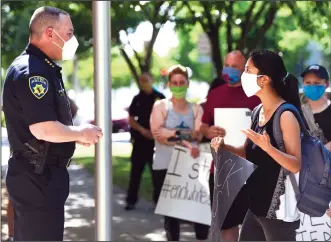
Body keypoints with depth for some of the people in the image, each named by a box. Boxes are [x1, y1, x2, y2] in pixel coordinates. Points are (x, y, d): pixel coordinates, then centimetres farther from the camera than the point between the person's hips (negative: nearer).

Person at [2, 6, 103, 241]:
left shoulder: (43, 69, 15)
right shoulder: (30, 72, -20)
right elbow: (43, 130, -28)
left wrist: (78, 133, 11)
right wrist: (81, 133, -12)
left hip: (41, 175, 11)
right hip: (36, 177, -11)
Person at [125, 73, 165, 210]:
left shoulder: (160, 98, 3)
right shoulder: (137, 99, 9)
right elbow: (131, 119, 6)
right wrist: (142, 130, -11)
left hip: (156, 139, -1)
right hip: (140, 139, 1)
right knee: (136, 170, 1)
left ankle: (158, 199, 10)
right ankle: (131, 200, 5)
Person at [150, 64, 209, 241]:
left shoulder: (196, 109, 10)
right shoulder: (160, 106, 2)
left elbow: (198, 135, -6)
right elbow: (158, 134, -11)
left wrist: (173, 133, -18)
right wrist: (185, 143, -18)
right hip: (164, 166, -2)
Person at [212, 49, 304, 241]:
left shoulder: (286, 115, -16)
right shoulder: (258, 111, 8)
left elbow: (296, 165, -20)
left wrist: (268, 147, -34)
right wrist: (224, 146, 0)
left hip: (279, 209, -8)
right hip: (257, 204, 8)